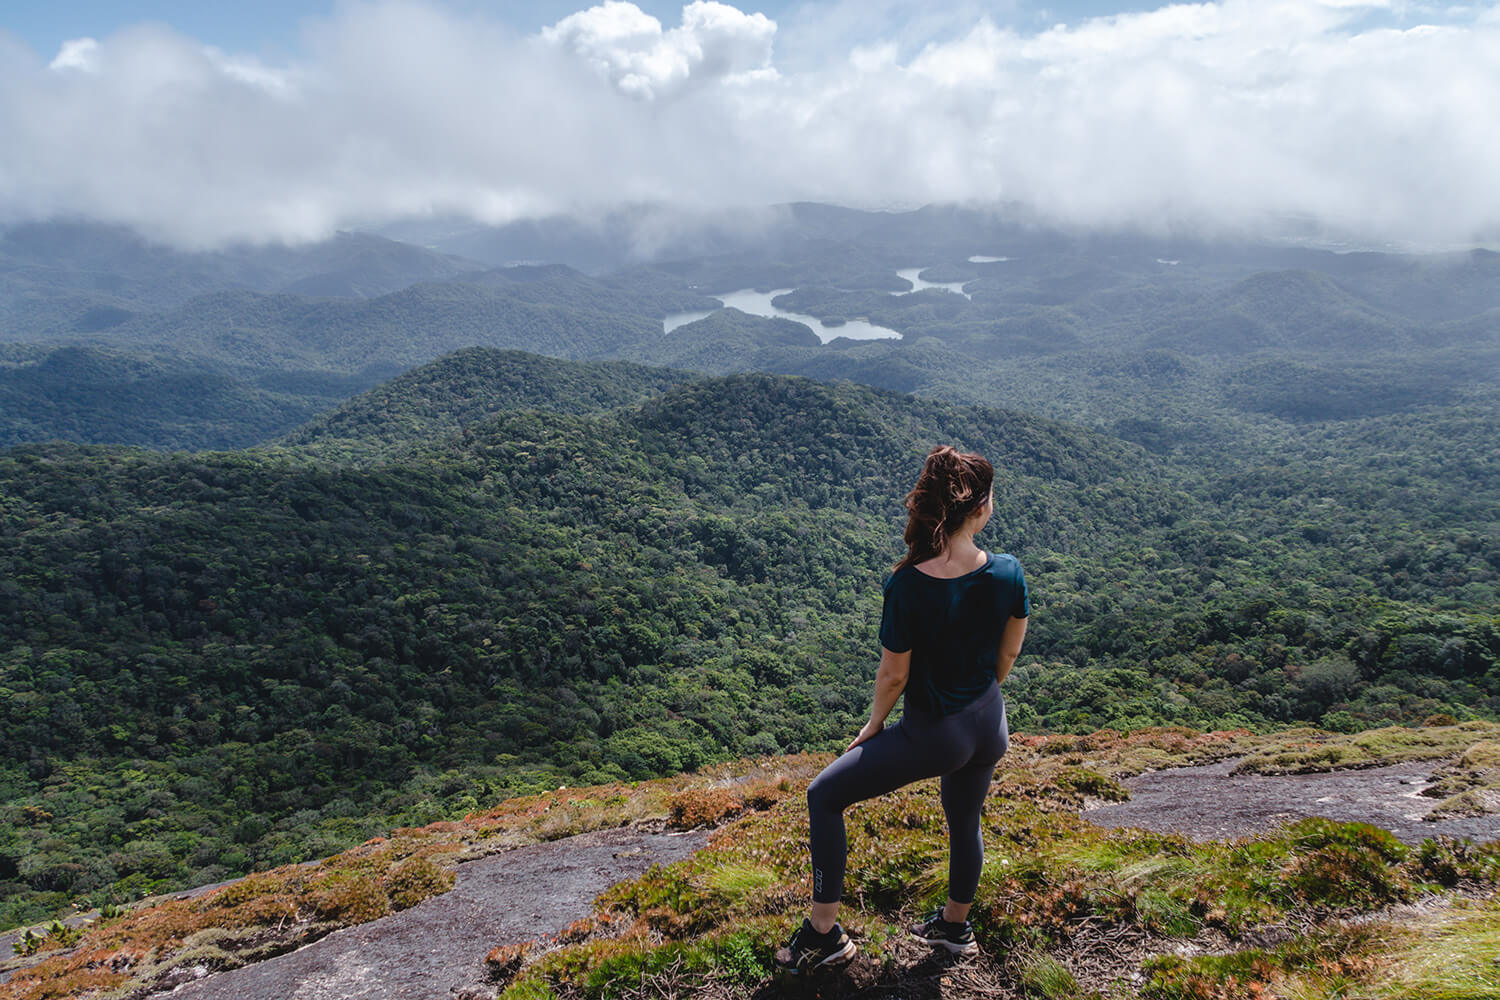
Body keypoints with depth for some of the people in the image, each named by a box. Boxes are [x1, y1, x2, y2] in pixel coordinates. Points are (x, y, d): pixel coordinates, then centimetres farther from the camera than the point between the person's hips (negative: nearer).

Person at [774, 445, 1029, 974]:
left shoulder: (907, 587, -26)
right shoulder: (1008, 573, -14)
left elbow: (893, 676, -16)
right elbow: (1008, 654, 1)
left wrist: (874, 724, 3)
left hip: (932, 735, -5)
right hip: (989, 727, 5)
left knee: (823, 797, 11)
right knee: (964, 820, 30)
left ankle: (824, 931, 17)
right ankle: (955, 926, 53)